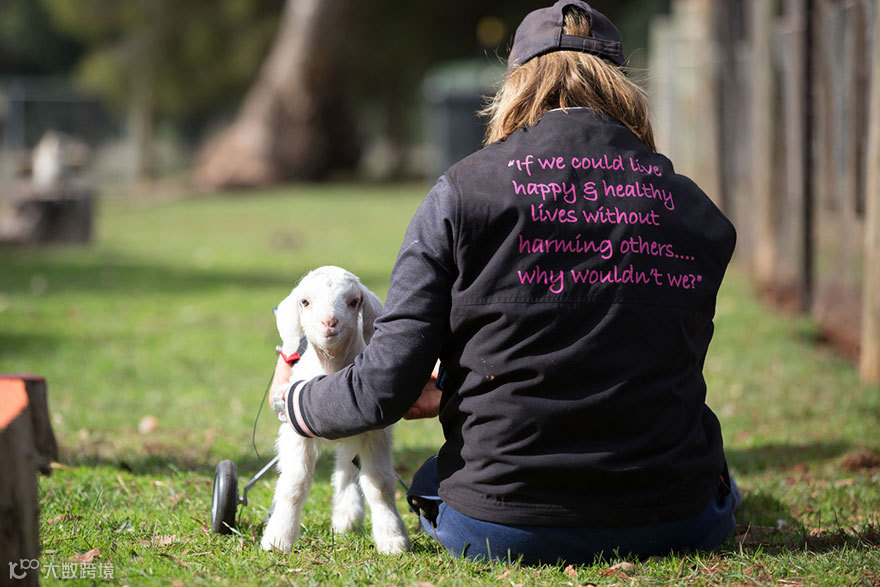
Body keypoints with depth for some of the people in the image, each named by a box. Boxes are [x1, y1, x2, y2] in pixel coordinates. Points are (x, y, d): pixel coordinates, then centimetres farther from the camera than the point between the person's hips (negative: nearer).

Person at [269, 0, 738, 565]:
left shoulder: (462, 192, -7)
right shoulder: (699, 212, 2)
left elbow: (386, 386, -9)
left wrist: (291, 397, 16)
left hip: (501, 530, -2)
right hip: (670, 527, 3)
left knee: (431, 479, 33)